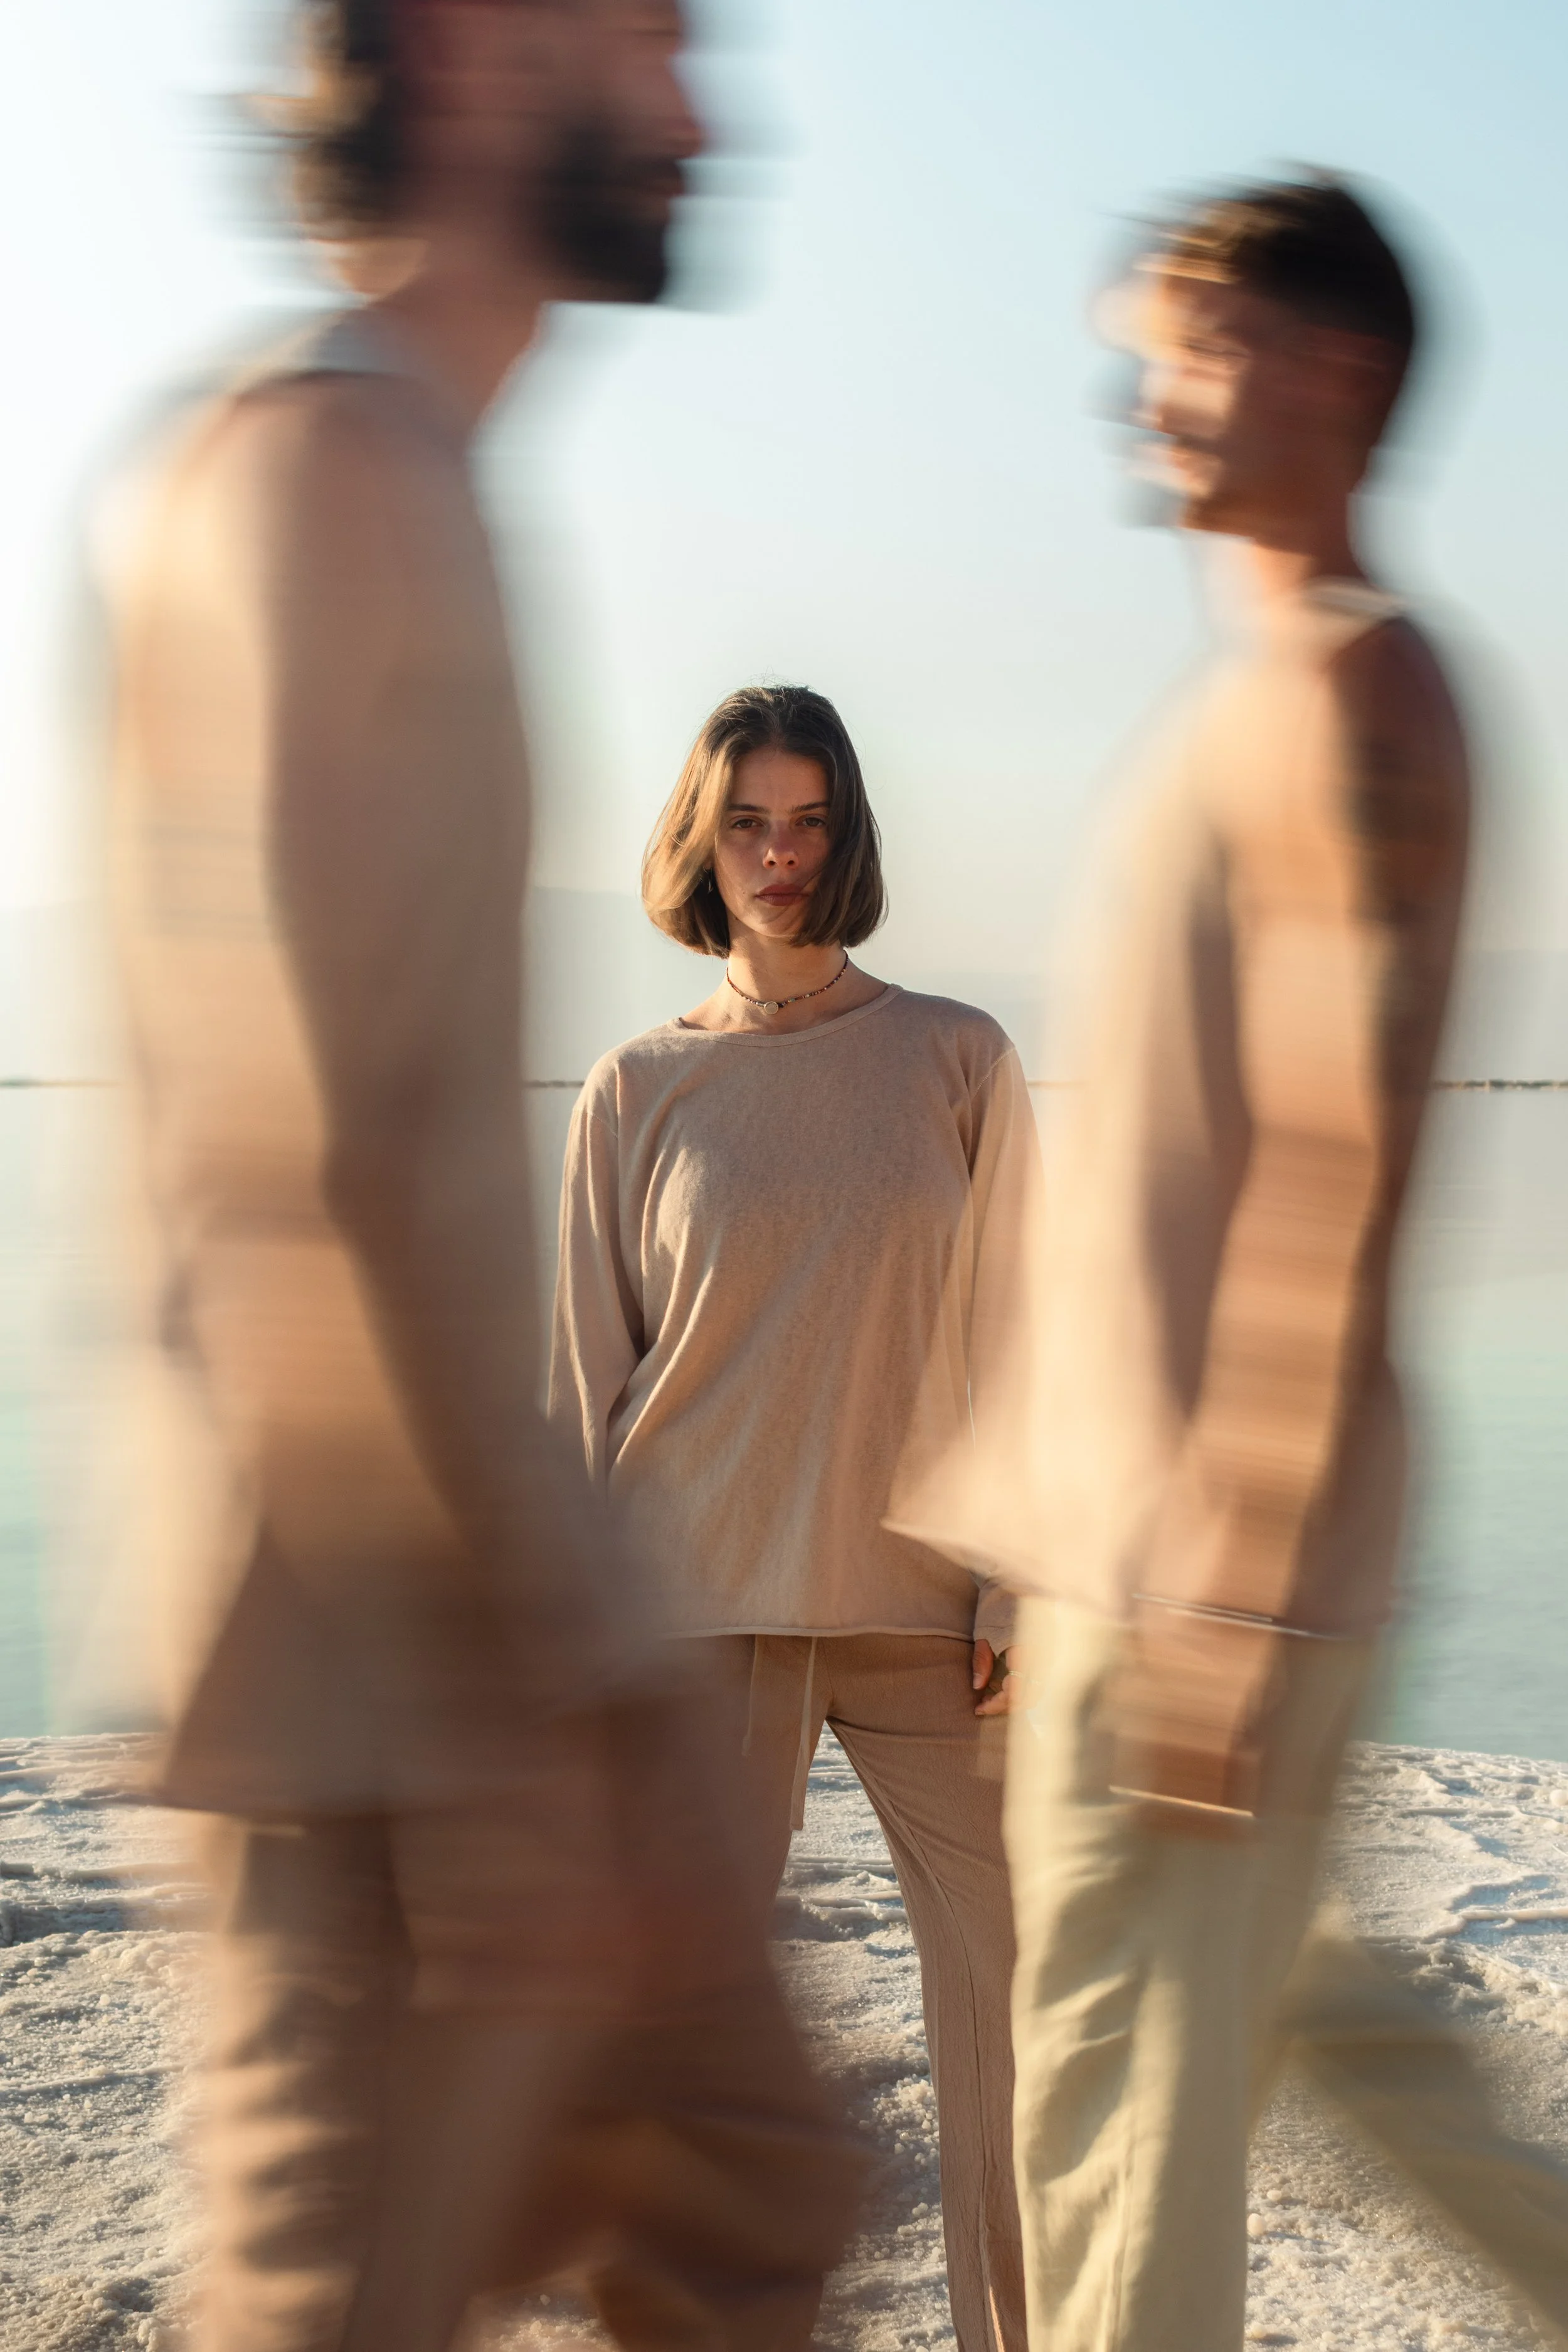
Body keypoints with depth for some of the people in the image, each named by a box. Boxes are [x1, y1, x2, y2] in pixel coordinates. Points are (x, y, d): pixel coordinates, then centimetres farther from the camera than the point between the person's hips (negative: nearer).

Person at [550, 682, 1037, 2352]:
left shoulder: (958, 1061, 3)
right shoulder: (637, 1090, 4)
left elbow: (1013, 1341, 4)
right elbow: (587, 1380, 6)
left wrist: (1022, 1588, -4)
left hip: (922, 1600, 1)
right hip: (700, 1605, 0)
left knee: (1017, 1982, 4)